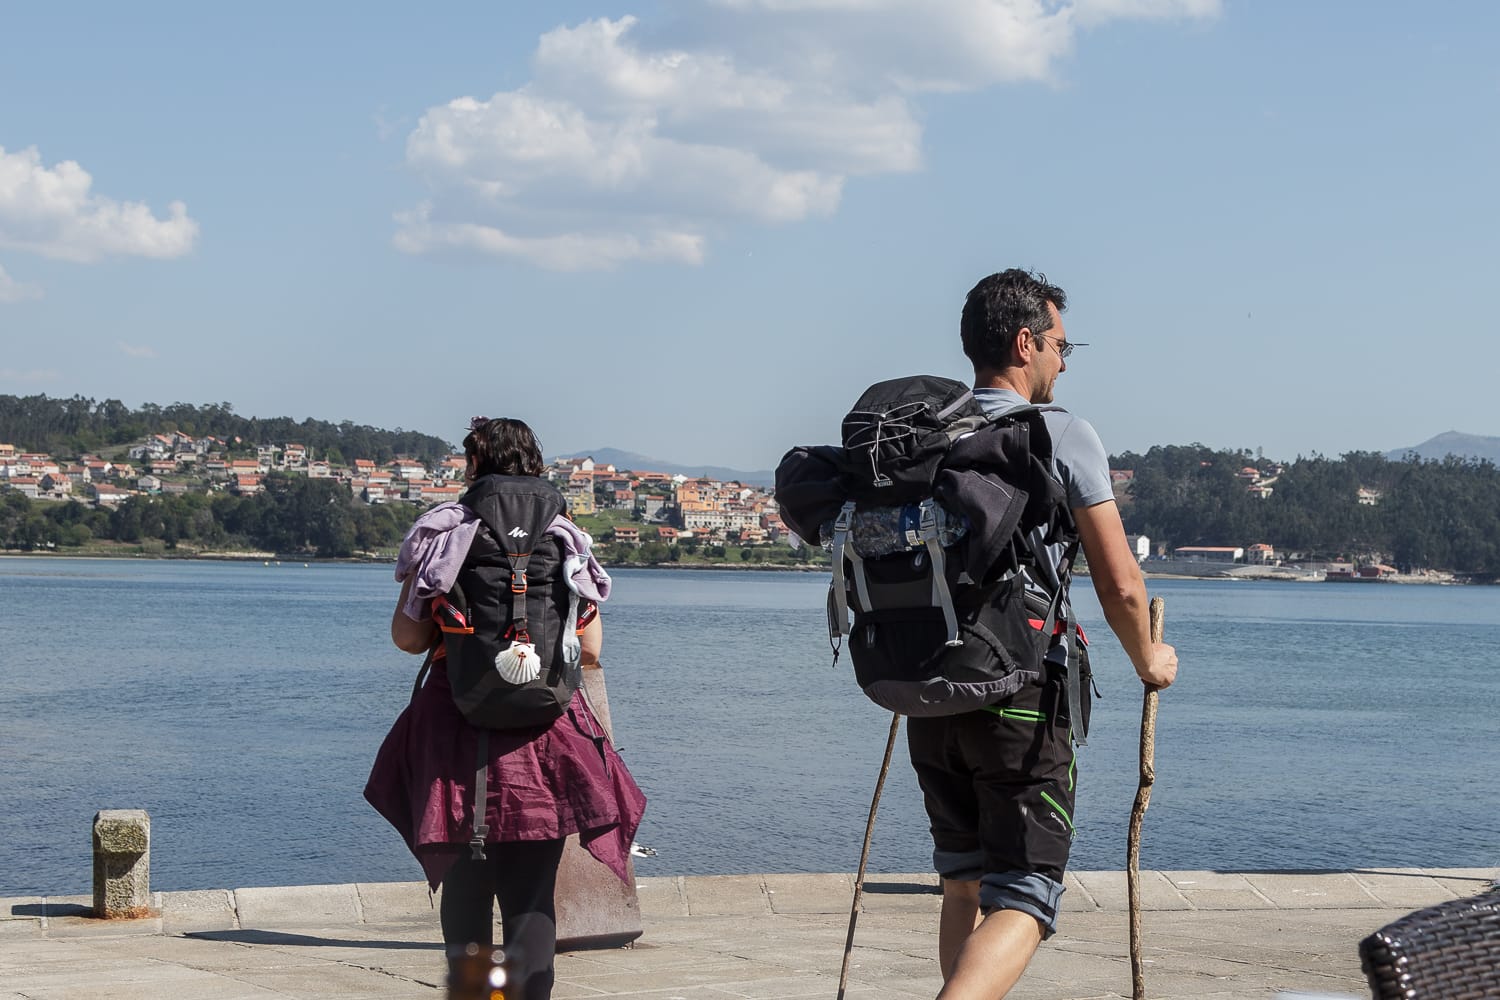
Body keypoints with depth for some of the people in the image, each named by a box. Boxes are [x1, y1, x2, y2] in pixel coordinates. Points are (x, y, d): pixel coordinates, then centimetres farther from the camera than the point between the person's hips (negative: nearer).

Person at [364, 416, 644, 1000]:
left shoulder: (442, 531, 1)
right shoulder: (564, 539, 6)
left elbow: (408, 637, -3)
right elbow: (590, 651, 5)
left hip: (457, 729, -1)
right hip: (545, 733, 1)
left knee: (464, 886, 10)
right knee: (532, 895, 2)